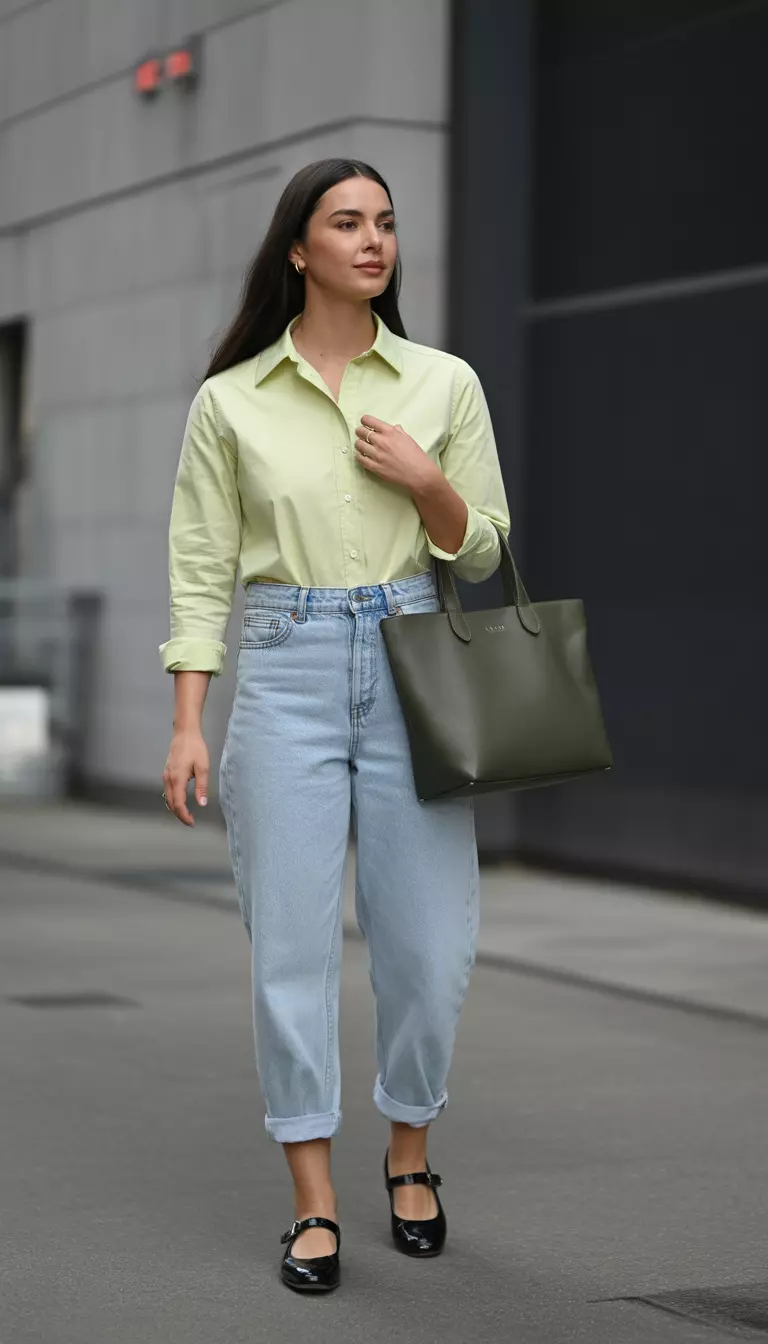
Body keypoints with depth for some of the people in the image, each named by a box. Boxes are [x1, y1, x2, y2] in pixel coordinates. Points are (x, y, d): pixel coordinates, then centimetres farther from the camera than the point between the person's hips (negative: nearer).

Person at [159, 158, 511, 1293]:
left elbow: (482, 554, 10)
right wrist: (188, 724, -4)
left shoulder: (445, 384, 5)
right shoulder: (231, 400, 2)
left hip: (412, 667, 1)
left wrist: (426, 483, -10)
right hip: (285, 674, -1)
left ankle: (410, 1156, 26)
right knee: (293, 943, -1)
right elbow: (202, 570, 2)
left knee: (429, 941, 2)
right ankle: (314, 1203, 9)